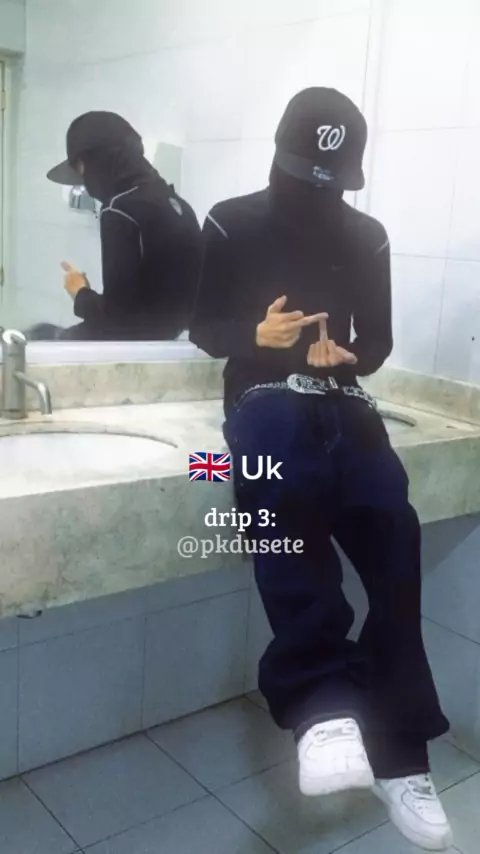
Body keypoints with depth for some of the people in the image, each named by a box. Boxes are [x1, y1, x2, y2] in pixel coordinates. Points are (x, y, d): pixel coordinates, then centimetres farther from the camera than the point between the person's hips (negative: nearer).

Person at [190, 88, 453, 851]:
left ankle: (398, 753, -13)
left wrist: (349, 356, -8)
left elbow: (379, 340, 16)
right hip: (265, 396, -2)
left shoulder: (367, 238, 15)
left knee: (391, 531, -23)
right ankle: (325, 702, -38)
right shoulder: (232, 224, 7)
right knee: (285, 498, -39)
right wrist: (255, 335, -14)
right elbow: (203, 326, 8)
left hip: (344, 401, 3)